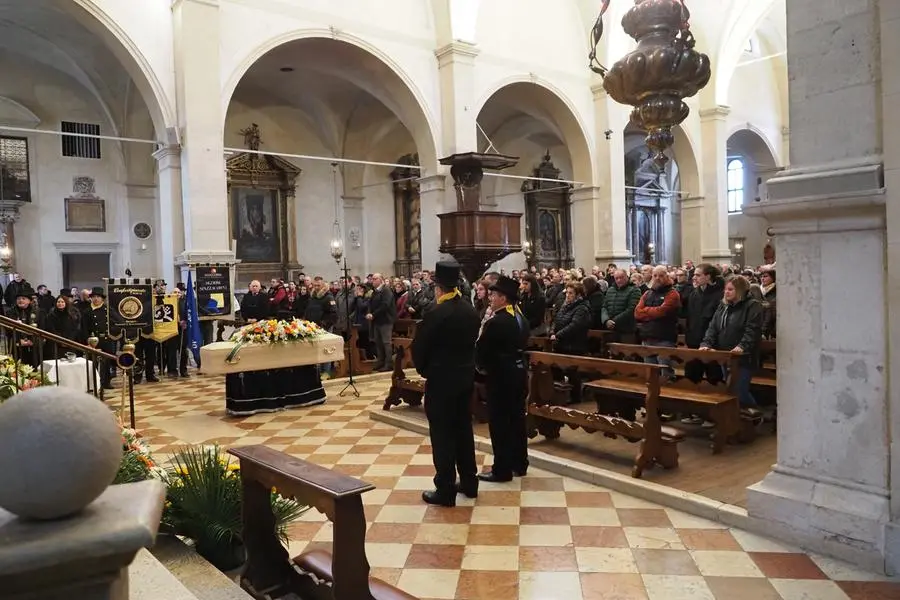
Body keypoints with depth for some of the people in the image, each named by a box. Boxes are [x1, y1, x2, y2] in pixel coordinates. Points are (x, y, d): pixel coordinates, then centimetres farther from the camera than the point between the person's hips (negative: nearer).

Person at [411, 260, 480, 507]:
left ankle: (445, 490, 7)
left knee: (442, 434, 1)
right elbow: (472, 341, 7)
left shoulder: (436, 314, -19)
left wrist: (424, 370, 5)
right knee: (464, 429, 16)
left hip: (441, 380, -7)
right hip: (466, 377, 7)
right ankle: (469, 482, 25)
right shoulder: (471, 311, 3)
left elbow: (419, 348, -12)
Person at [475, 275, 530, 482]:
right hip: (519, 373, 9)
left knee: (499, 423, 0)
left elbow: (481, 350, -13)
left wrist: (481, 367, 4)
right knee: (517, 419, 15)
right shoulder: (522, 320, 7)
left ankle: (502, 470, 7)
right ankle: (519, 464, 25)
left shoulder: (495, 322, -20)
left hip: (500, 377, -9)